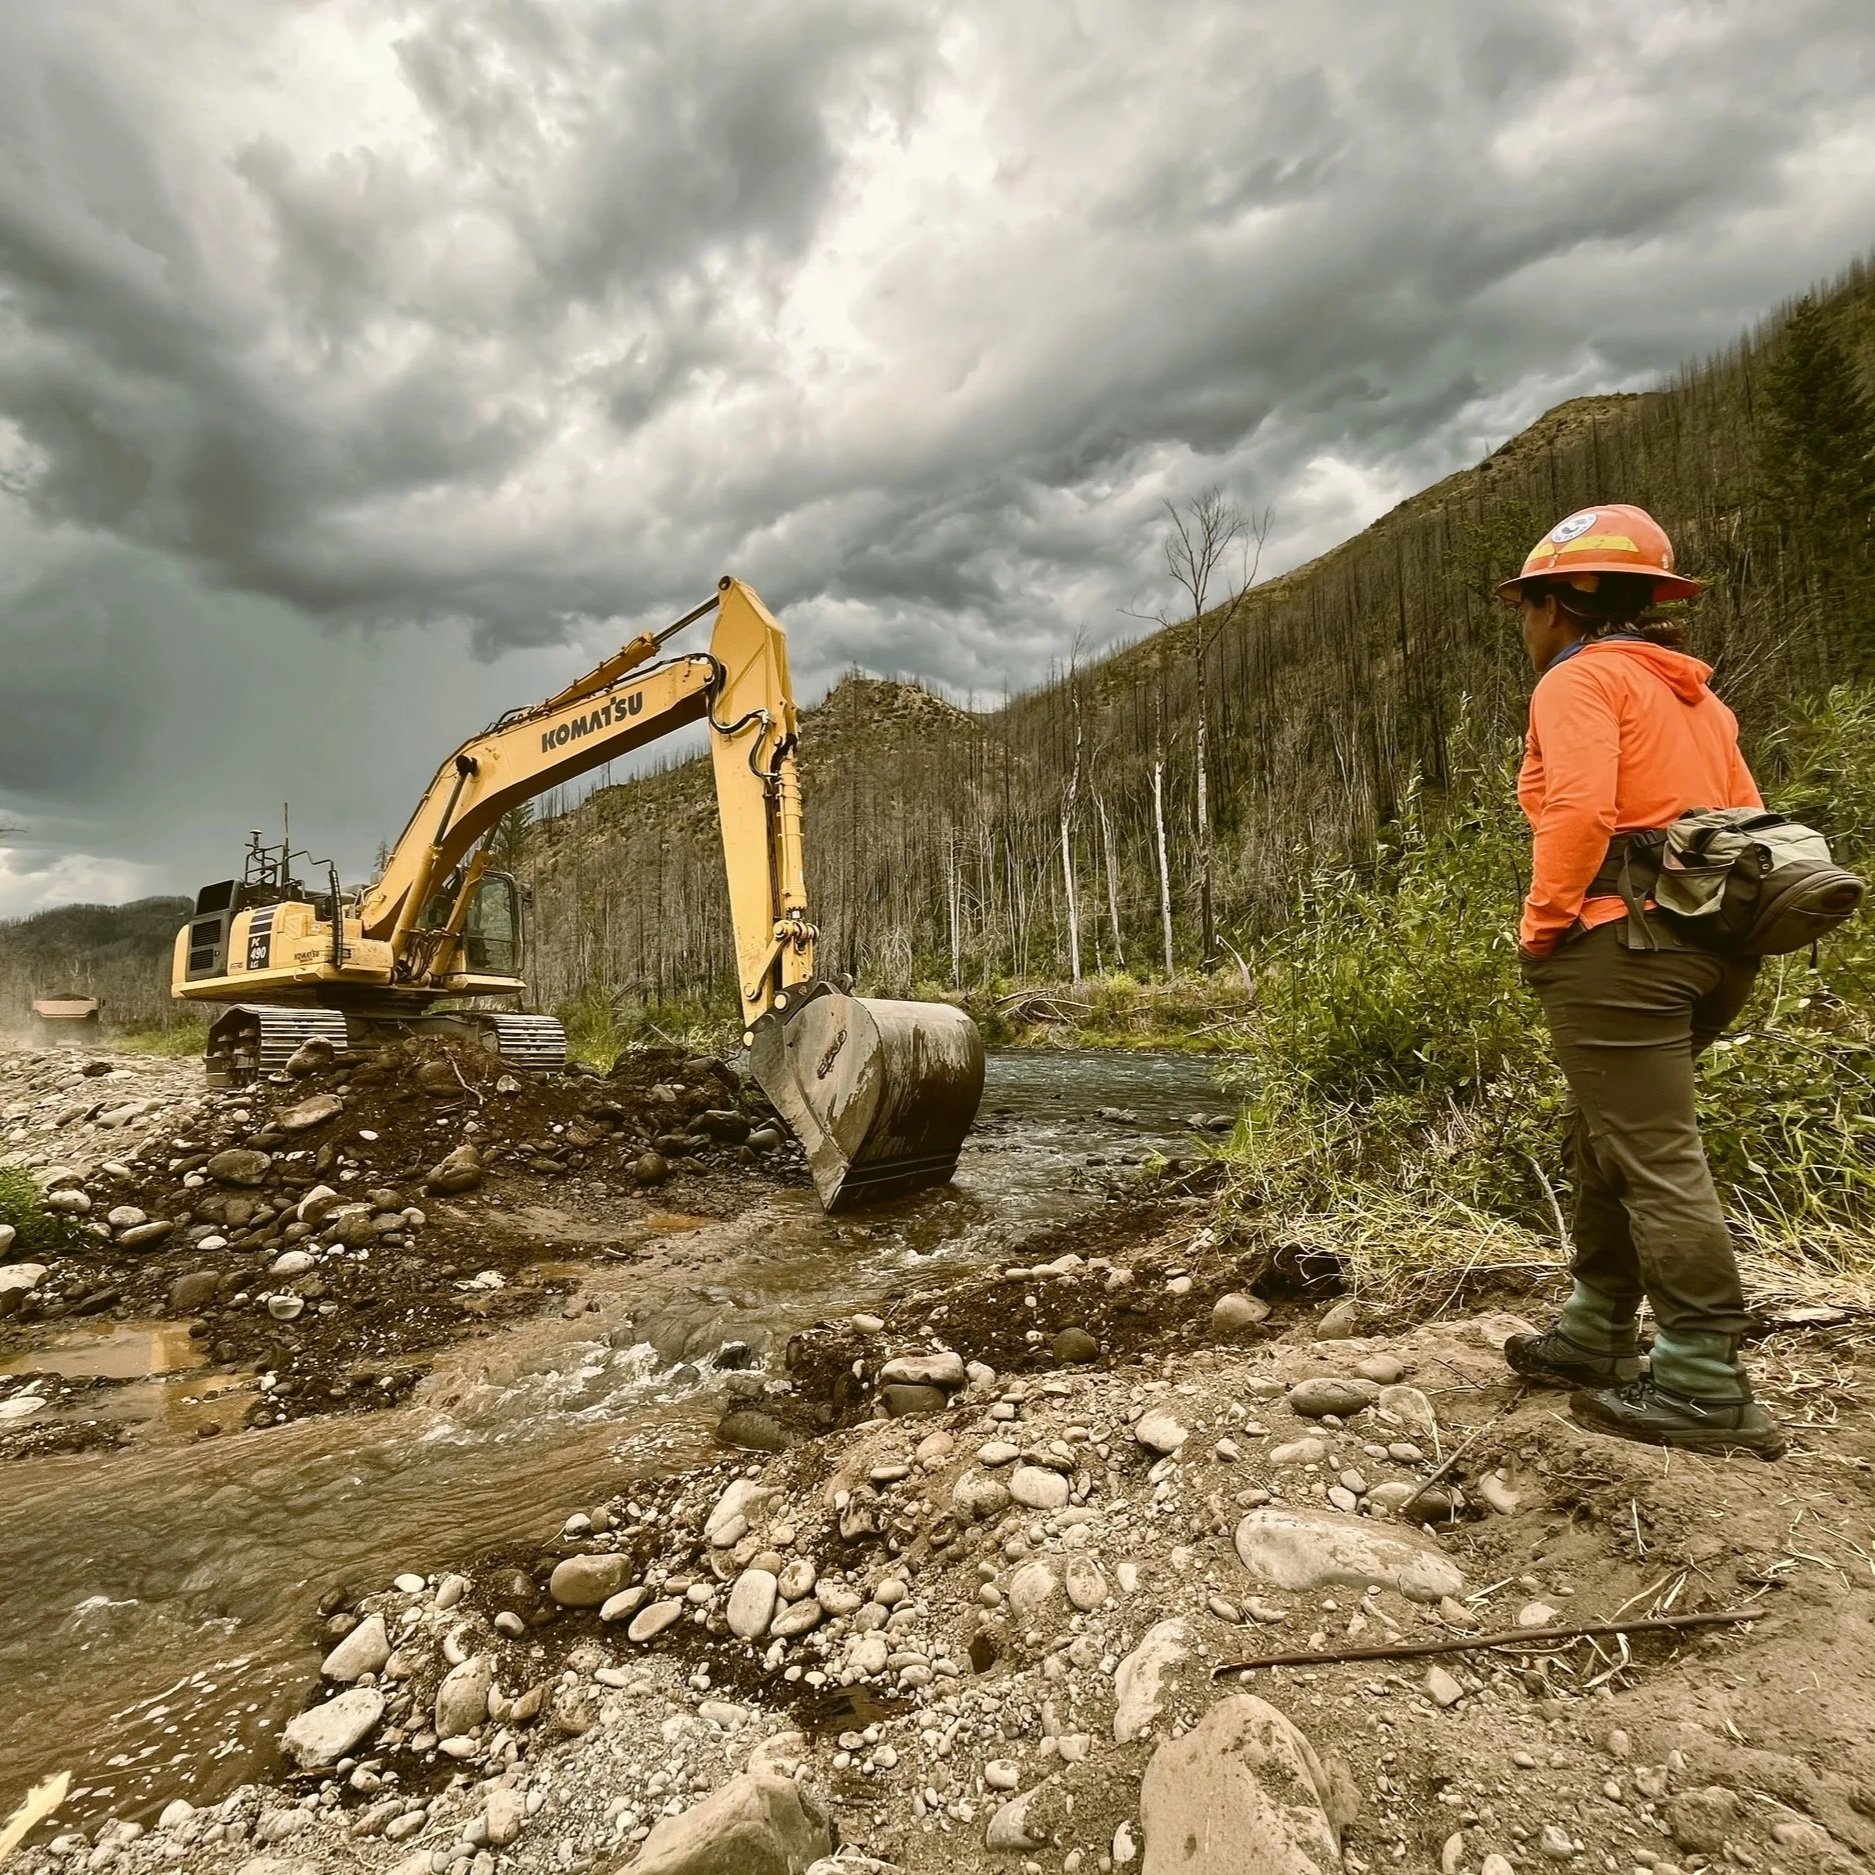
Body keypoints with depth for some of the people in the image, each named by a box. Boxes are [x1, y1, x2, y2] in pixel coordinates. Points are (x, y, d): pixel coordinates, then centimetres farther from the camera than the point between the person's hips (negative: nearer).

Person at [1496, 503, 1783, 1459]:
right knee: (1604, 1145, 17)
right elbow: (1746, 822, 19)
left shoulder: (1579, 679, -6)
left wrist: (1542, 926, -12)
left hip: (1615, 948, -10)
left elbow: (1580, 811, -21)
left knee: (1654, 1163, -5)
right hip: (1706, 947, 10)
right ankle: (1596, 1336, 26)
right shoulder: (1691, 694, 21)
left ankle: (1705, 1387, 3)